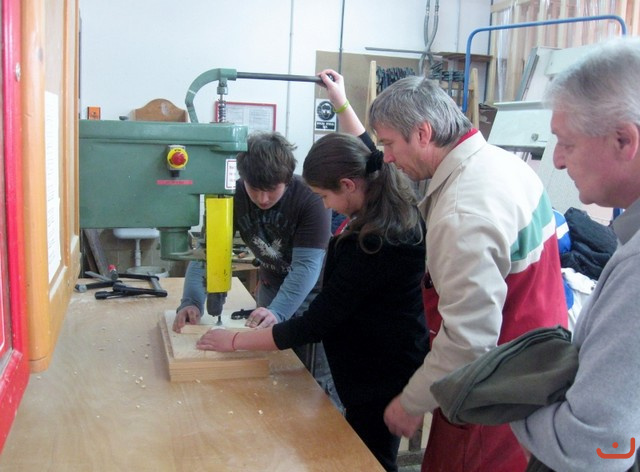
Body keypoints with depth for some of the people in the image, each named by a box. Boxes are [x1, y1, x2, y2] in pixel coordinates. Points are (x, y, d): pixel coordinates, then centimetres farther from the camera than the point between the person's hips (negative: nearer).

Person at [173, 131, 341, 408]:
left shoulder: (311, 199, -27)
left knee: (321, 383, -3)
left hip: (314, 290, -4)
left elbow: (306, 265, -32)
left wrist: (277, 311, -46)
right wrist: (192, 301, -35)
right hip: (272, 286, 4)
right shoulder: (232, 197, -15)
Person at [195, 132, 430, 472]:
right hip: (388, 367, 10)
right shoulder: (397, 210, -6)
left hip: (380, 378, -10)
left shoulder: (372, 245, -32)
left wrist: (234, 341, -19)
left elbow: (315, 324, -27)